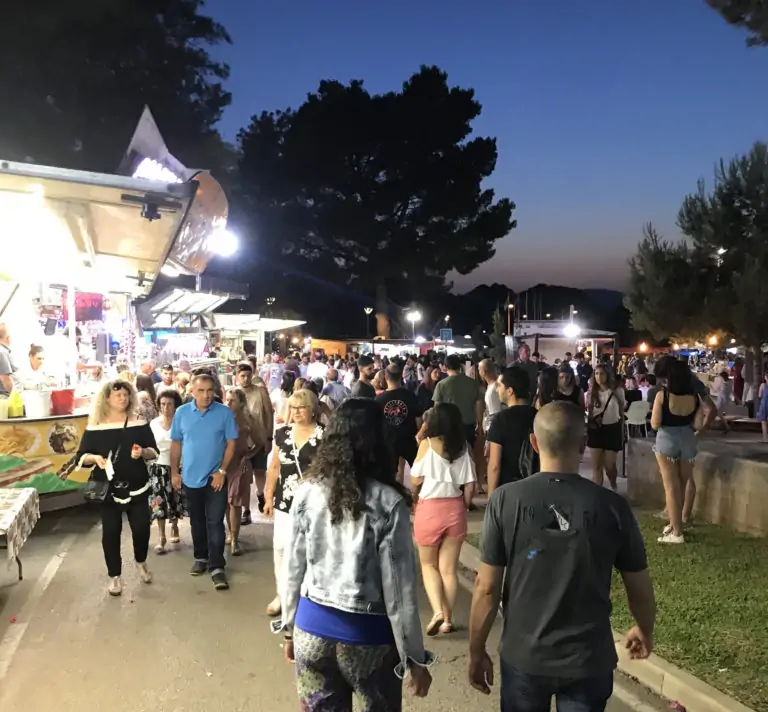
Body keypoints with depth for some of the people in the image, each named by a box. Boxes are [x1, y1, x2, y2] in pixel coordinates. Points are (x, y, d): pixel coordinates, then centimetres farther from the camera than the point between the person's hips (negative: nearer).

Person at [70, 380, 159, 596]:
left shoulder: (140, 423, 0)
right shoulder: (95, 428, -2)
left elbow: (154, 452, 0)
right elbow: (80, 458, -1)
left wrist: (143, 452, -21)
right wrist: (95, 458, -22)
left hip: (137, 486, 1)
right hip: (107, 488, -1)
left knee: (141, 527, 2)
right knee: (111, 531, 3)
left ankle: (141, 563, 31)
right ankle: (114, 576, 20)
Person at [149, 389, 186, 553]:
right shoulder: (153, 424, 1)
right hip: (159, 467, 2)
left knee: (176, 501, 13)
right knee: (160, 502, -3)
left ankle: (174, 527, 39)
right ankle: (162, 537, 6)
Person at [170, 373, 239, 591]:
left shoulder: (224, 413, -9)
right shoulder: (182, 413, -2)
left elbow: (231, 443, -7)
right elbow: (176, 444, 5)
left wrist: (222, 471, -12)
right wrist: (174, 472, 4)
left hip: (215, 477, -3)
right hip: (190, 477, 3)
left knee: (215, 522, -3)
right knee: (197, 521, 17)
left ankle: (217, 566, 3)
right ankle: (201, 557, 33)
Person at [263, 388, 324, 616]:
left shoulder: (323, 436, -8)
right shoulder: (282, 433, 6)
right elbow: (274, 467, 11)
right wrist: (269, 496, 9)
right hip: (284, 503, 4)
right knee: (280, 547, 8)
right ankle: (281, 594, 25)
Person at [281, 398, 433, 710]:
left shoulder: (307, 493, -8)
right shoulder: (388, 503, -17)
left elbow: (293, 570, 1)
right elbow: (399, 587, -13)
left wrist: (289, 628, 15)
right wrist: (415, 658, -3)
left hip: (312, 628, 3)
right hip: (368, 635, -3)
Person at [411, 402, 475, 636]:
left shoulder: (426, 444, -9)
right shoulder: (464, 447, -2)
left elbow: (415, 480, -6)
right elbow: (470, 486, -1)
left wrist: (413, 495, 15)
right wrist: (463, 508, 14)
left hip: (429, 508, -2)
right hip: (455, 509, 3)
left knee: (428, 564, 16)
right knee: (448, 569, 13)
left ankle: (437, 611, -1)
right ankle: (447, 619, 18)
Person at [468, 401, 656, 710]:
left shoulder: (506, 499, -15)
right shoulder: (611, 505, -13)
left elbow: (486, 587, -11)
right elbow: (640, 588, -1)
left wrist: (477, 652, 3)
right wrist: (645, 631, 19)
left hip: (524, 656, 0)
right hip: (589, 659, 0)